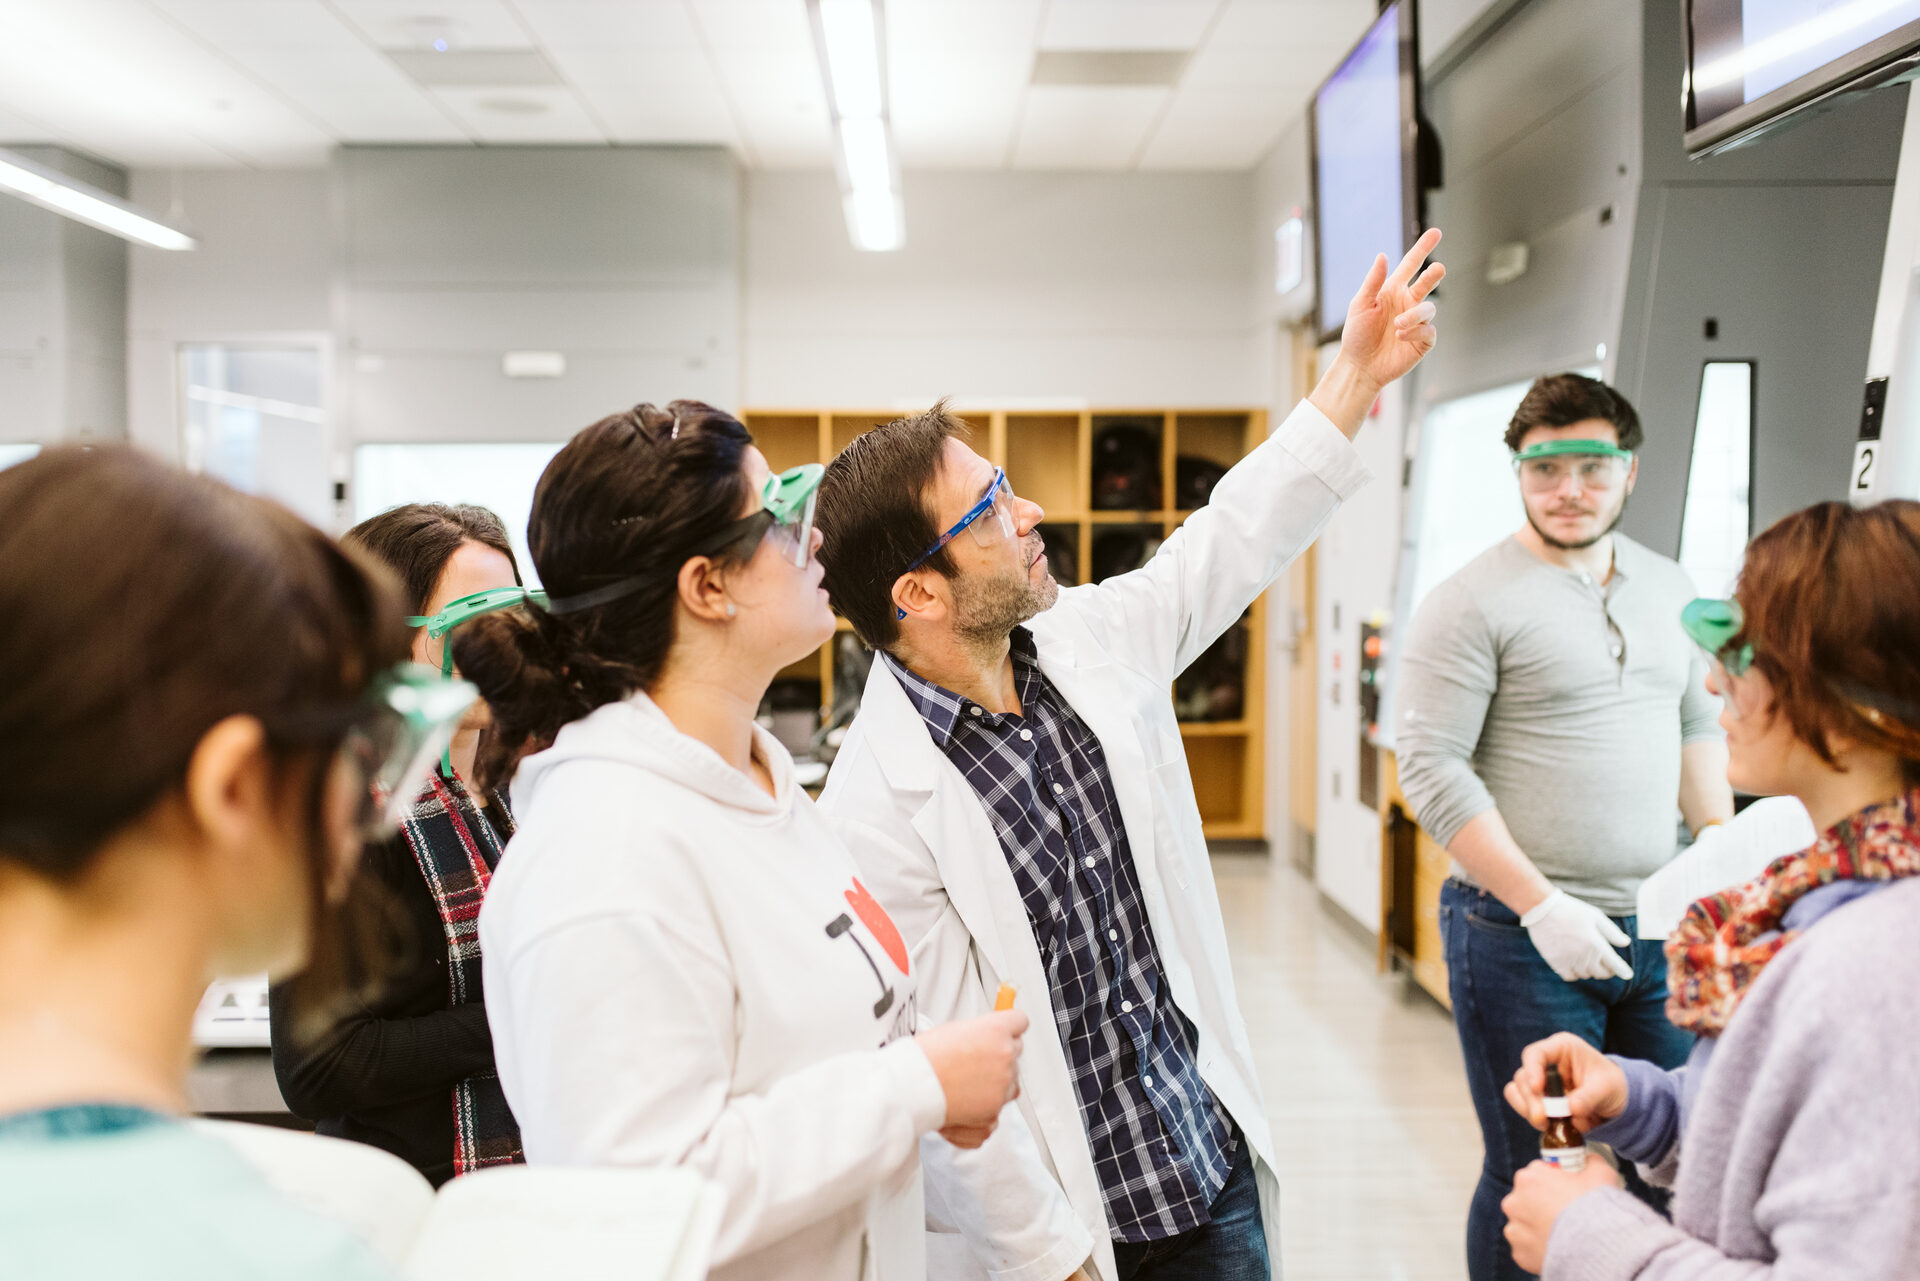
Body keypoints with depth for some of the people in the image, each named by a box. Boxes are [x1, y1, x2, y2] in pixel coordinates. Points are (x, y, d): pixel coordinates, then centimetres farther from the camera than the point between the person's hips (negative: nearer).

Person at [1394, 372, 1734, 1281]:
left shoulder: (1668, 587, 12)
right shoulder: (1475, 602, -9)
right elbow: (1431, 769, -14)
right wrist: (1543, 905, -18)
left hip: (1657, 928, 6)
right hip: (1525, 935, -5)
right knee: (1534, 1180, 5)